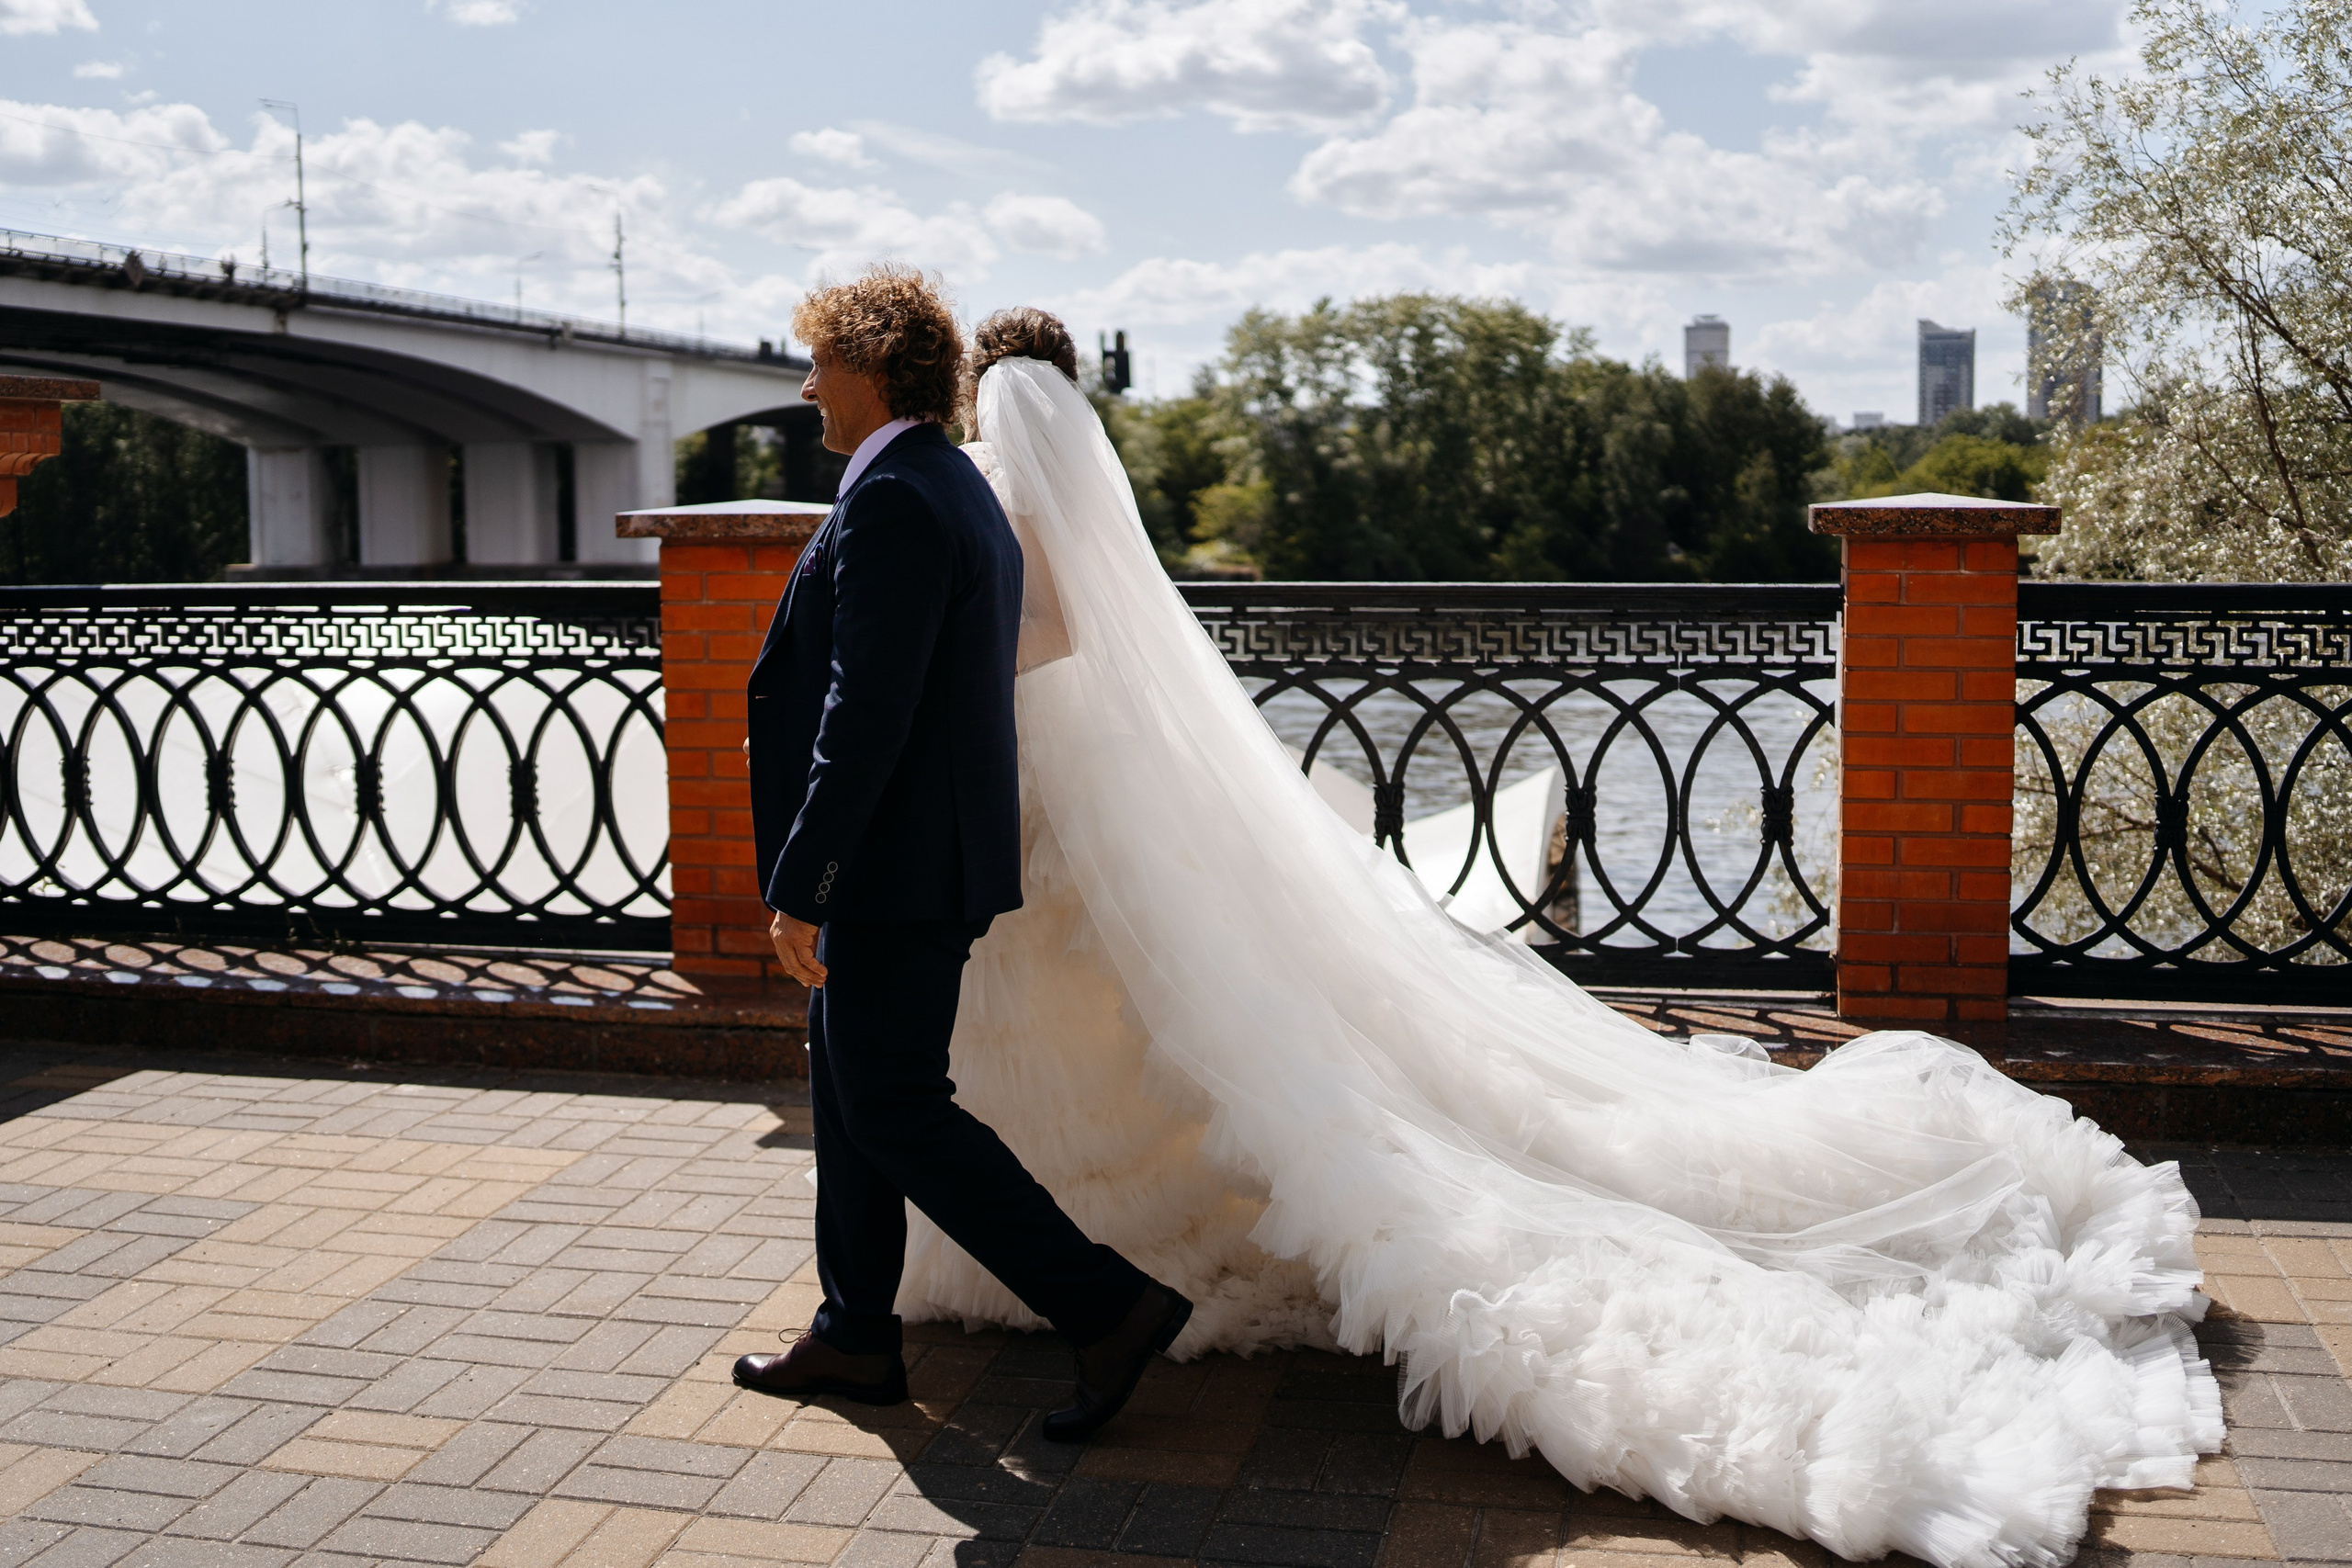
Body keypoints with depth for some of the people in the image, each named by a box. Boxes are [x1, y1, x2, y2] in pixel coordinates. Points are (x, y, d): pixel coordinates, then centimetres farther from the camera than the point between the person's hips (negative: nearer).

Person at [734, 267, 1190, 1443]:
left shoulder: (890, 502, -18)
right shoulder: (964, 494, 14)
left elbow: (866, 716, -24)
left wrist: (798, 886, -20)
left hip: (896, 867, -10)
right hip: (925, 859, 10)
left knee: (897, 1113, -3)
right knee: (847, 1086, 18)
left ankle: (1109, 1306, -1)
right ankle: (854, 1338, 28)